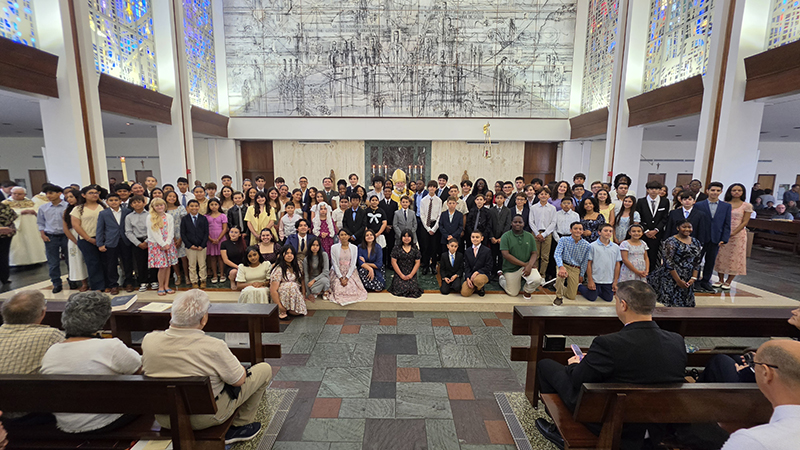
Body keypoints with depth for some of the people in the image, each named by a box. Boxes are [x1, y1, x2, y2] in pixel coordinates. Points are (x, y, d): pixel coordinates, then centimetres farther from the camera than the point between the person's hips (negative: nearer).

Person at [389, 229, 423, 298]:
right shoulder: (397, 248, -3)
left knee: (413, 289, -19)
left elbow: (417, 263, 2)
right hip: (399, 274, -1)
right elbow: (394, 262, -4)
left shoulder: (415, 248, 3)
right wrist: (401, 275, -9)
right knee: (401, 288, -21)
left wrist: (411, 275, -8)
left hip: (411, 274, 1)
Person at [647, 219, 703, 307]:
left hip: (687, 281, 6)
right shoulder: (671, 242, -8)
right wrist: (678, 280, -15)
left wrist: (693, 278, 1)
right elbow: (668, 263, -13)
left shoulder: (695, 242, 12)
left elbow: (697, 262, 13)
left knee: (688, 305, 8)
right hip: (672, 279, -6)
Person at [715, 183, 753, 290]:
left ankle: (728, 281, 12)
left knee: (734, 258, 2)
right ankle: (721, 280, 15)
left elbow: (745, 222, -4)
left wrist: (732, 233, -14)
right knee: (720, 256, 4)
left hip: (738, 234, -2)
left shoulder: (747, 206, 0)